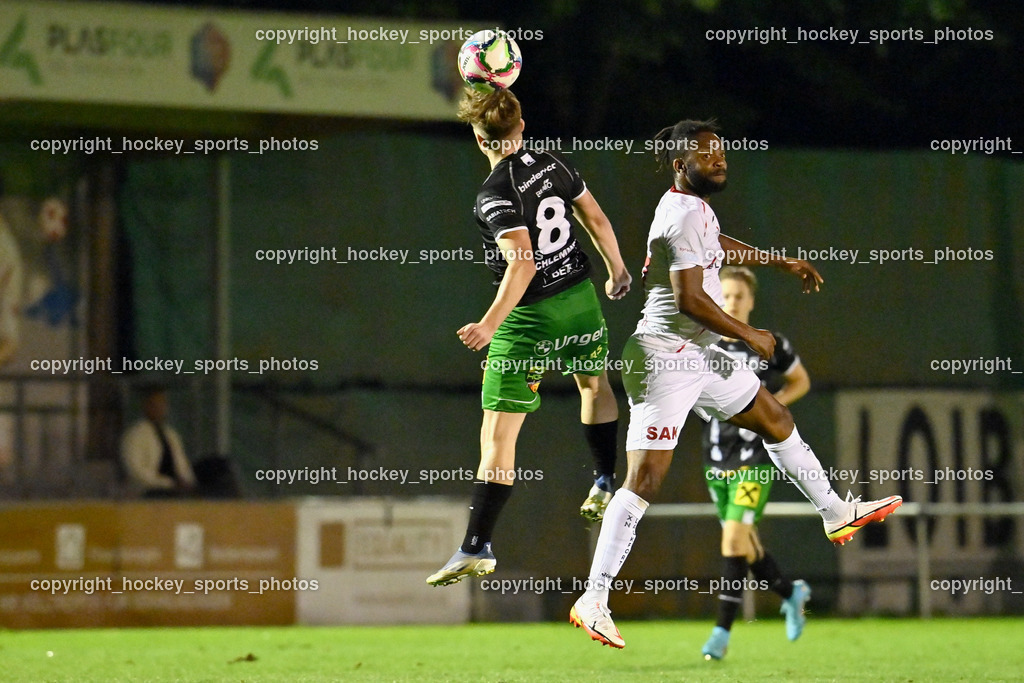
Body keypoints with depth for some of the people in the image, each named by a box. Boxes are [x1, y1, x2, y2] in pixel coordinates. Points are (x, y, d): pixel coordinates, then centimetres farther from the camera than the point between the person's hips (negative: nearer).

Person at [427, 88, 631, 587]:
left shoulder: (495, 195, -19)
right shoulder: (553, 164, 0)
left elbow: (522, 265, -28)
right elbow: (596, 219, 12)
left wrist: (490, 324, -31)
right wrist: (617, 270, 28)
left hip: (530, 319, -6)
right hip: (580, 299, 6)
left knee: (498, 434, -7)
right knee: (595, 383, 37)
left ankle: (476, 549, -13)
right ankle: (605, 484, 47)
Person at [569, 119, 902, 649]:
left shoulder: (693, 206, 12)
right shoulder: (683, 215, -19)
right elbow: (689, 299, -25)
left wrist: (778, 262, 41)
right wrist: (749, 336, -13)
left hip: (702, 355, 10)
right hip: (664, 359, -10)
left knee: (775, 420, 23)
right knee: (644, 480, -15)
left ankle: (836, 514, 41)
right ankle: (593, 600, -17)